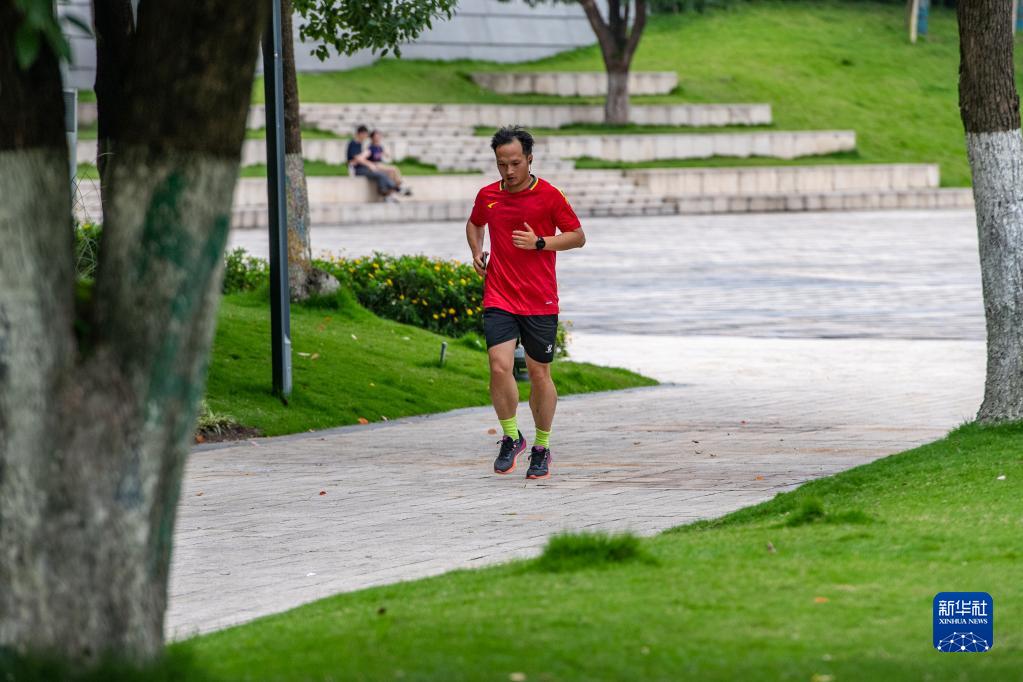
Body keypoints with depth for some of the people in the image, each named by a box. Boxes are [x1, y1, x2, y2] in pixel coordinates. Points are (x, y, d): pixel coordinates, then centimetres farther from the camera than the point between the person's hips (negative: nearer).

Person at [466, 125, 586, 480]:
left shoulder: (549, 195, -5)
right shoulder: (487, 195, 5)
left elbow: (577, 236, 1)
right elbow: (474, 224, 27)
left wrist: (539, 243, -13)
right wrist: (477, 252, 8)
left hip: (540, 302, -2)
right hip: (499, 298, 2)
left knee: (539, 374, 4)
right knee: (499, 367, -14)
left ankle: (541, 448, 20)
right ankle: (511, 438, 6)